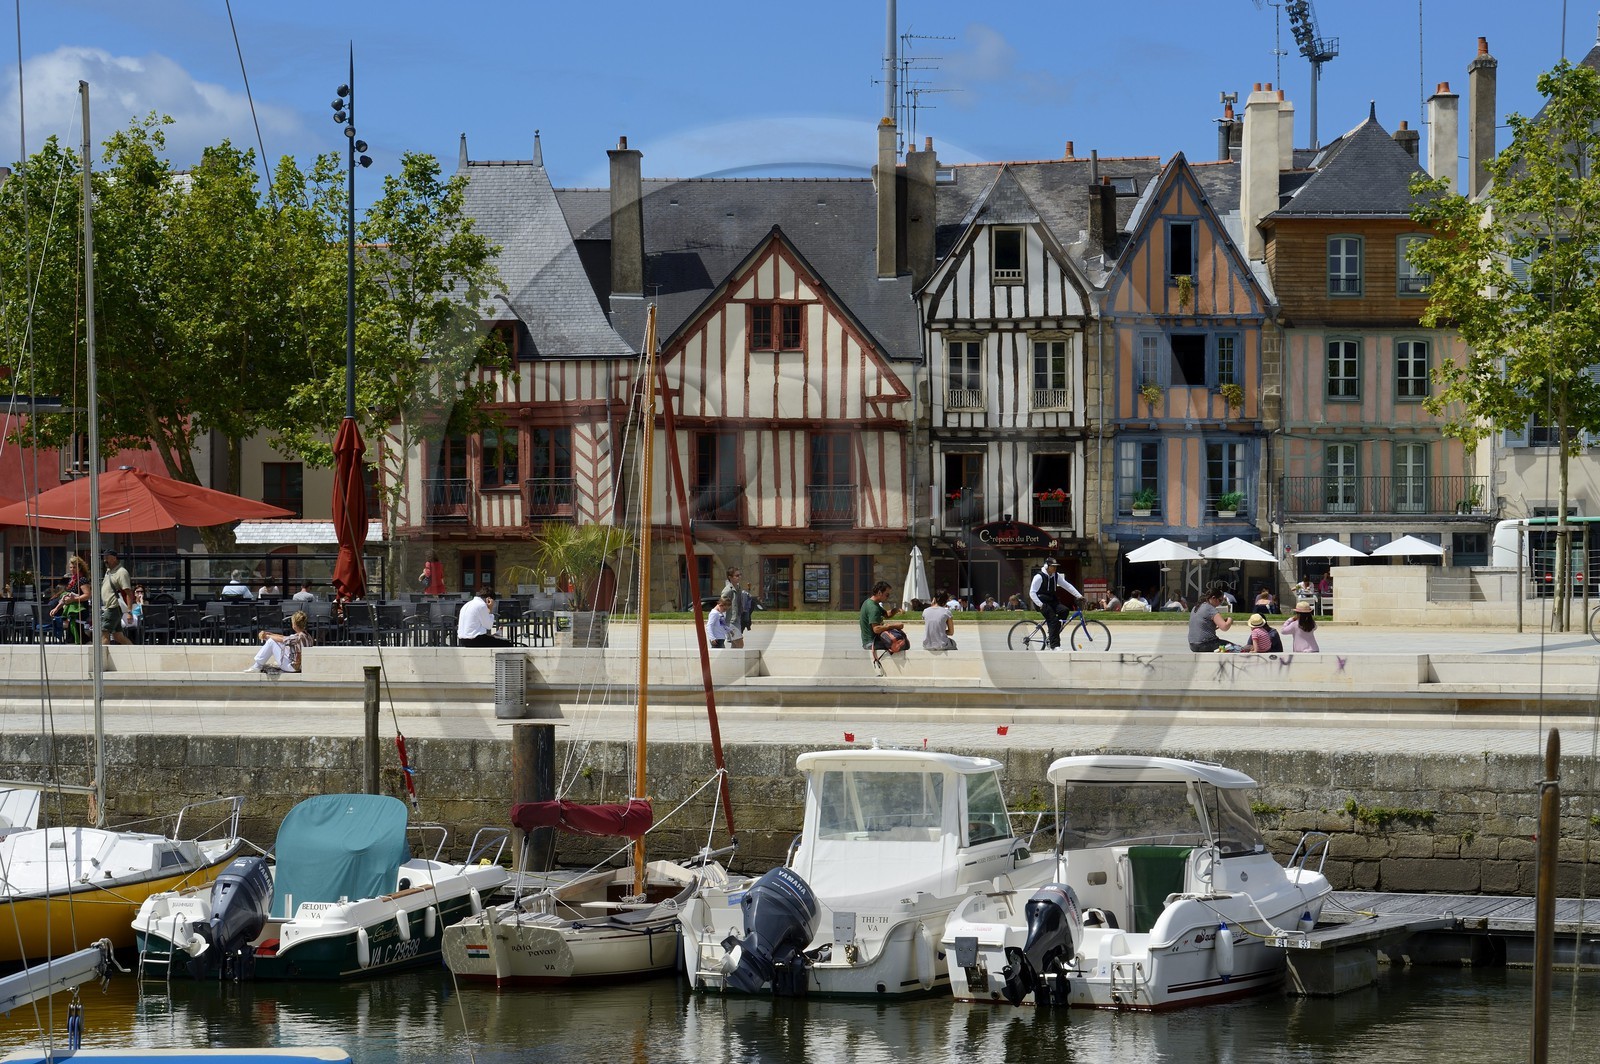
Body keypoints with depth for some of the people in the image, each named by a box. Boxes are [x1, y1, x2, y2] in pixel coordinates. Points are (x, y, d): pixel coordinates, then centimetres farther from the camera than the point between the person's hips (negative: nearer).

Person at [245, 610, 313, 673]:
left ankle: (257, 667, 3)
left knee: (271, 641, -8)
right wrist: (269, 634, 8)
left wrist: (267, 636, 7)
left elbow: (280, 639, -11)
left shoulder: (299, 637, -25)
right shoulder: (307, 636, 3)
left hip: (292, 667, -9)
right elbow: (284, 638, 11)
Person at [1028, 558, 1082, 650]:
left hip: (1051, 601, 6)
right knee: (1053, 620, -22)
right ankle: (1054, 645, -22)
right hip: (1042, 602, -6)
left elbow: (1067, 586, 6)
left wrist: (1078, 596, -3)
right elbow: (1032, 593, -16)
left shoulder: (1056, 576, 4)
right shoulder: (1039, 577, -14)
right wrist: (1040, 605, -23)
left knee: (1064, 610, -22)